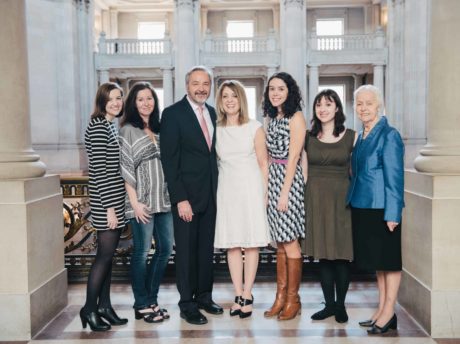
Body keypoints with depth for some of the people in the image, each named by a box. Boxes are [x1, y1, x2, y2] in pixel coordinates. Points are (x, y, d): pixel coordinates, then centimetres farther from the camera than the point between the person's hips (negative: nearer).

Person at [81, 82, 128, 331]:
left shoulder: (111, 125, 15)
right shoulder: (98, 127, -13)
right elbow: (99, 170, -18)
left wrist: (115, 204, 16)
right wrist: (109, 207, -19)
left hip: (115, 198, 9)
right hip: (105, 200, -9)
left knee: (108, 254, 12)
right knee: (105, 254, -3)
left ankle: (104, 305, 21)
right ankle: (89, 309, 10)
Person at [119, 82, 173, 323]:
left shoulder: (159, 129, 14)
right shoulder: (128, 130, -2)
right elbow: (126, 169, -8)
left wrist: (173, 196, 9)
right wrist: (135, 202, -13)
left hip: (164, 200, 6)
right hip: (142, 202, -6)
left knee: (165, 248, 8)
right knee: (142, 252, 0)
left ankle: (151, 300, 23)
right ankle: (142, 306, 13)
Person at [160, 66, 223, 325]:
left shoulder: (212, 112, 11)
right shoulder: (173, 114, -9)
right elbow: (170, 160, -13)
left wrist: (216, 187, 8)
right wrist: (180, 199, -17)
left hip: (210, 193, 6)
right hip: (187, 195, -6)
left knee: (207, 248, 13)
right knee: (187, 250, 4)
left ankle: (204, 296, 27)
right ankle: (187, 304, 16)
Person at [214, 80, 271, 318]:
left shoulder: (254, 128, 0)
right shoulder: (216, 129, 6)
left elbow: (263, 163, 1)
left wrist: (264, 194, -3)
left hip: (250, 188, -2)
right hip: (226, 189, 2)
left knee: (251, 244, 1)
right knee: (232, 245, 4)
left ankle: (247, 296, 9)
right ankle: (238, 296, 13)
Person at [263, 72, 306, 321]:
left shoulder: (296, 117, -7)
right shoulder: (271, 118, 15)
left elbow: (293, 156, -12)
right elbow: (269, 156, 14)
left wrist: (284, 193, -15)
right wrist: (267, 189, 7)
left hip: (289, 180, -7)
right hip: (273, 179, 7)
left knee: (289, 242, -2)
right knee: (279, 243, 10)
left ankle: (293, 299, 9)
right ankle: (280, 296, 17)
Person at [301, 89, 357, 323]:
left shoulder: (351, 137, 2)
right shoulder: (308, 137, 6)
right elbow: (303, 171, 9)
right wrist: (304, 198, 2)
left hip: (341, 198, -2)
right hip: (315, 199, 2)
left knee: (341, 254, 1)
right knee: (322, 254, 6)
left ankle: (340, 305, 16)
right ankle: (329, 304, 18)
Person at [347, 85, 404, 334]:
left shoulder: (389, 135, -11)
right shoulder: (361, 136, 13)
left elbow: (395, 177, -15)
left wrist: (392, 213, -18)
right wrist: (353, 202, 12)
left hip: (382, 209, -8)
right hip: (362, 208, 8)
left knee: (388, 260, 2)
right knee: (376, 260, 14)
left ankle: (389, 312, 11)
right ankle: (381, 309, 25)